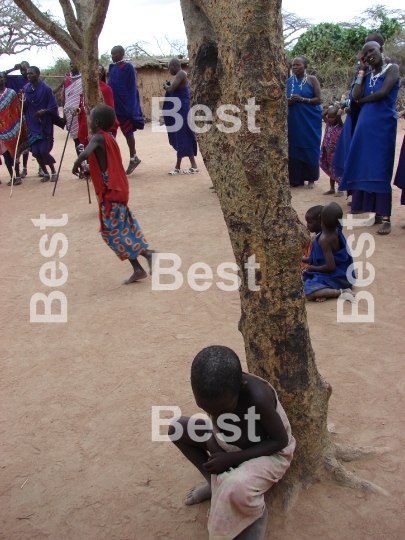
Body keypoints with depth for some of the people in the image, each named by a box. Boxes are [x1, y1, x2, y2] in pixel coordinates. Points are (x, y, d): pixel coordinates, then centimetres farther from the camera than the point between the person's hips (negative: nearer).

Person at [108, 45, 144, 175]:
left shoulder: (128, 67, -10)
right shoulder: (112, 68, 11)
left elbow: (132, 88, -13)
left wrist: (130, 108, -17)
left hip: (125, 105, -7)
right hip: (114, 105, 8)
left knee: (128, 132, 0)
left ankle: (133, 158, 12)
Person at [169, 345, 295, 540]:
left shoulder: (257, 397, -38)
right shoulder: (215, 391, -22)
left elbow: (280, 440, -25)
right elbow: (214, 428, -3)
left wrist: (232, 458, -30)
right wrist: (216, 451, -24)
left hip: (270, 452, -6)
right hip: (232, 443, 6)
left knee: (236, 488, -37)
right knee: (177, 428, -5)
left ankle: (257, 513, -1)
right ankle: (214, 483, 10)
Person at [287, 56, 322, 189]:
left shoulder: (312, 79, 0)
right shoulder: (288, 81, 8)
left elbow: (318, 99, -6)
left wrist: (302, 99, -18)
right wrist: (288, 101, -10)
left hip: (310, 120, -3)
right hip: (294, 121, 3)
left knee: (310, 148, 0)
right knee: (294, 148, 1)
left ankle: (311, 179, 8)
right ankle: (296, 179, 7)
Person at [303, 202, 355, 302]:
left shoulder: (325, 240, -27)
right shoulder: (336, 230, -3)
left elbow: (330, 266, -27)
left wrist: (313, 268, -10)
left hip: (334, 276, -10)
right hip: (341, 272, 10)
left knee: (309, 292, -26)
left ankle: (342, 292, -20)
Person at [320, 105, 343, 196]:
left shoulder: (339, 125, -12)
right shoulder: (328, 124, 6)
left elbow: (338, 115, -28)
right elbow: (323, 115, 14)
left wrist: (340, 110, -9)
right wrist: (329, 108, 6)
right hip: (329, 153, 7)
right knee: (331, 171, 15)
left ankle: (340, 190, 7)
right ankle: (332, 188, 25)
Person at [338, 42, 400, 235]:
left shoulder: (392, 68, 0)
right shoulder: (368, 75, 16)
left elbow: (382, 93, -14)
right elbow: (356, 96, 1)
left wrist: (363, 100, 1)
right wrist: (362, 71, 4)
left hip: (383, 125, -6)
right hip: (365, 125, 7)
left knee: (380, 170, -10)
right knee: (364, 168, 5)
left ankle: (385, 217, -9)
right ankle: (370, 210, 13)